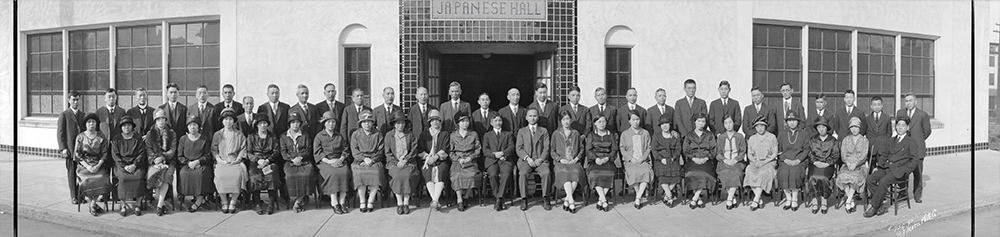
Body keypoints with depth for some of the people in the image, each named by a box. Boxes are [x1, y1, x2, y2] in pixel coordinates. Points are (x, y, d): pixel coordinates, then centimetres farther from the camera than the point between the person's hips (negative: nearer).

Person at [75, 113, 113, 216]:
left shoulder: (101, 137, 7)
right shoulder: (80, 137, 6)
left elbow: (104, 154, 4)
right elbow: (77, 154, 2)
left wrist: (98, 166, -13)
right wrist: (87, 166, -12)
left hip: (98, 164, 0)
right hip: (84, 165, 0)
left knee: (102, 179, -29)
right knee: (87, 180, -29)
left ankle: (92, 205, -15)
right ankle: (94, 205, -13)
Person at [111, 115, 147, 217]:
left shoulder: (138, 139, 10)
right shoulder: (116, 139, 10)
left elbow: (141, 153, 4)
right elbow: (115, 155, 3)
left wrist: (134, 165, -12)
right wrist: (124, 166, -12)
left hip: (136, 164, 0)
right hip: (122, 164, 0)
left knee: (139, 176, -30)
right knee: (123, 177, -31)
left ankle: (137, 205, -22)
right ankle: (124, 205, -20)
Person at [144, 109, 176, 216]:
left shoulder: (171, 133, 13)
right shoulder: (150, 134, 15)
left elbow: (172, 150, 2)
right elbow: (148, 149, 4)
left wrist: (163, 157, -15)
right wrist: (154, 158, -16)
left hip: (168, 160, -1)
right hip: (154, 161, 1)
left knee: (167, 174, -32)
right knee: (154, 174, -32)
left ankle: (159, 205, -34)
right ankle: (160, 204, -25)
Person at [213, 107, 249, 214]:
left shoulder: (239, 135, 13)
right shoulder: (217, 135, 14)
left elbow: (243, 149, 8)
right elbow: (214, 150, 9)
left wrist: (237, 159, -7)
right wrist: (220, 160, -6)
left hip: (235, 161, -1)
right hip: (222, 162, 1)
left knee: (238, 174, -32)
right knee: (220, 174, -31)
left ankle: (233, 202, -17)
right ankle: (224, 202, -14)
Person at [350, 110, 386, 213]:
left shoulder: (377, 134, 11)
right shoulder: (355, 134, 11)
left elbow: (381, 151, 5)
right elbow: (354, 151, 2)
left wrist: (372, 160, -11)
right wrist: (364, 158, -14)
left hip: (375, 161, 0)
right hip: (360, 161, 0)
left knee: (376, 171, -31)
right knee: (359, 172, -31)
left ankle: (370, 201, -23)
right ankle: (362, 202, -23)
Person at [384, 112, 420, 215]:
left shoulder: (410, 136, 11)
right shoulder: (389, 135, 10)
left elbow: (413, 151, 4)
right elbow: (388, 153, 6)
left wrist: (405, 160, -11)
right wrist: (396, 162, -8)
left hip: (408, 163, 0)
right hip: (394, 163, 0)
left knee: (407, 175, -30)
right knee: (398, 176, -30)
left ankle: (406, 202, -22)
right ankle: (399, 203, -22)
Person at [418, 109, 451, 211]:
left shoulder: (445, 134, 15)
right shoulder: (423, 135, 19)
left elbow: (445, 150, 2)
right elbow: (420, 150, 9)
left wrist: (435, 157, -15)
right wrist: (428, 157, -9)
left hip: (441, 161, -1)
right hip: (427, 161, 1)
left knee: (440, 172, -33)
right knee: (428, 172, -32)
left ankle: (435, 200, -42)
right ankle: (436, 201, -37)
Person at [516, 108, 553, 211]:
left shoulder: (544, 131, 15)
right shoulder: (522, 131, 15)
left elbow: (546, 148, 6)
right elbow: (518, 148, 5)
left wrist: (540, 159, -11)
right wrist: (527, 158, -12)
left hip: (540, 160, 0)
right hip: (525, 160, 0)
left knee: (547, 172, -31)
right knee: (523, 173, -32)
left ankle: (545, 199, -21)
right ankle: (524, 200, -23)